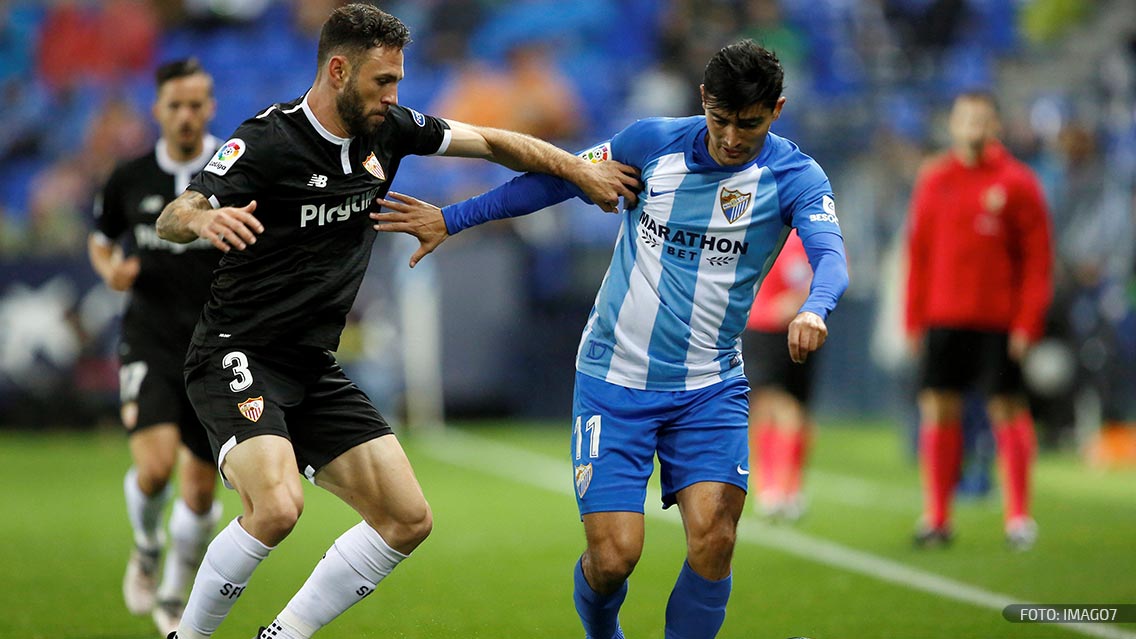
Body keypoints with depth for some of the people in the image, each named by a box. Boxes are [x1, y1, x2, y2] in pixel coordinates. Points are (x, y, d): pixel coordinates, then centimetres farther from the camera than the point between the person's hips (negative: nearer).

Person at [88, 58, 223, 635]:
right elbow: (100, 240, 18)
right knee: (154, 464, -21)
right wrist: (112, 270, -4)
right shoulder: (129, 180, 1)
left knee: (201, 489, 4)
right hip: (149, 342, 0)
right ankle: (146, 547, 12)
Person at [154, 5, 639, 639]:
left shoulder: (388, 129, 3)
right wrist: (203, 217, -46)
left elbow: (493, 142, 15)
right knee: (277, 507, -30)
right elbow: (170, 219, -23)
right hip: (238, 358, -7)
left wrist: (581, 170, 7)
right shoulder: (268, 141, -17)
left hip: (316, 371, 8)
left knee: (409, 520, 0)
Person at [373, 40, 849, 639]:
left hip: (709, 389, 0)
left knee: (713, 542, -19)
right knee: (613, 555, -8)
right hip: (614, 380, 0)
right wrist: (451, 218, 10)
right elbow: (558, 179, 9)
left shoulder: (794, 177, -9)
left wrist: (813, 309, -51)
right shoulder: (653, 141, -6)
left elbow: (829, 252, -28)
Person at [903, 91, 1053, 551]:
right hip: (943, 318, 3)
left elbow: (1037, 258, -2)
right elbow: (919, 252, 12)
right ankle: (936, 517, 8)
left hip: (998, 320, -3)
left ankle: (1019, 517, 6)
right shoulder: (933, 181, 9)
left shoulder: (1017, 182, -1)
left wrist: (1027, 322, -9)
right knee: (938, 410, 1)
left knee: (1007, 410, -1)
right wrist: (914, 319, 6)